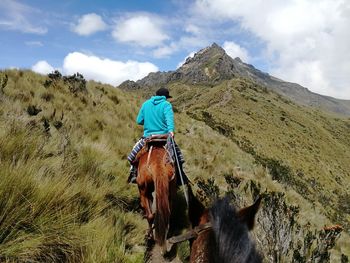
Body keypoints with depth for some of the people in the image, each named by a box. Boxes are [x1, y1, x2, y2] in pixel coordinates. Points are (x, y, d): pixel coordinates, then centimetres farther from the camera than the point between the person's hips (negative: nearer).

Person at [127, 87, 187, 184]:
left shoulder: (146, 104, 10)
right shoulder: (166, 104, 0)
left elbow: (139, 121, 11)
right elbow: (169, 117, -20)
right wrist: (171, 130, -35)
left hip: (148, 136, 2)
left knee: (133, 155, 21)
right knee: (177, 153, 17)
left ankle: (134, 174, 13)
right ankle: (180, 175, 12)